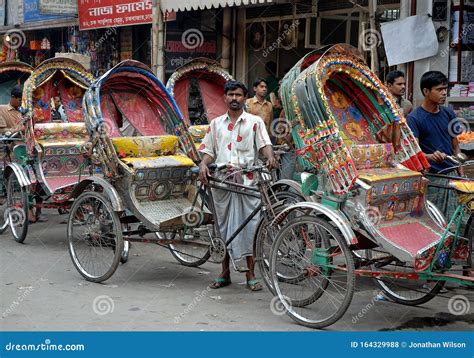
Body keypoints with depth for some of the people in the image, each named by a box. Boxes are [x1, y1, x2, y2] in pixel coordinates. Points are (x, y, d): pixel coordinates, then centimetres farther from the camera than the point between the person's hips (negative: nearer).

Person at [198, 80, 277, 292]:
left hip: (247, 180, -2)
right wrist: (203, 165, -6)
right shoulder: (216, 123, 15)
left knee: (249, 225, -2)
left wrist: (270, 157, -26)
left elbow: (264, 143, -5)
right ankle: (225, 273, 19)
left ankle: (251, 275, 6)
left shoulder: (255, 121, 7)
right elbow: (209, 151, 14)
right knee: (224, 226, 8)